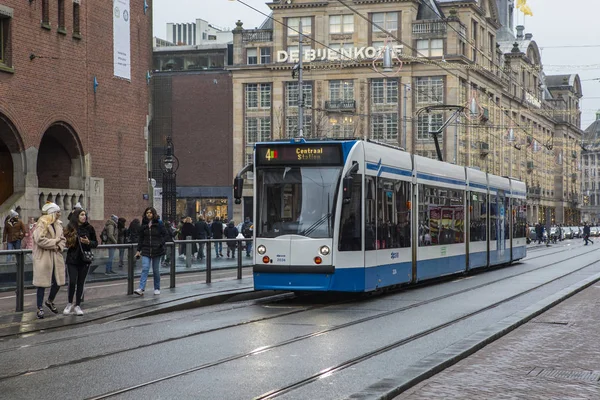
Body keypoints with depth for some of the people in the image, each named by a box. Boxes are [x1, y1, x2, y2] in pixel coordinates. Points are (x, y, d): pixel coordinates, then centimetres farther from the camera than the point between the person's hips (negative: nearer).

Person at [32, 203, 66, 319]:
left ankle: (50, 301, 34)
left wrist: (60, 246, -4)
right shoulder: (42, 224, -13)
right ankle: (40, 308, 8)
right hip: (43, 258, -7)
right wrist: (54, 242, -16)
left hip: (56, 257, 7)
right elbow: (40, 240, -23)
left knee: (58, 281, 10)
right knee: (42, 283, -1)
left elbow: (62, 239, 17)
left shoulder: (58, 224, 12)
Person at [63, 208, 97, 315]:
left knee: (80, 283, 5)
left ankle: (78, 305, 16)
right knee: (72, 281, -7)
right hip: (72, 259, -1)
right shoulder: (70, 228, -1)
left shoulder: (89, 228, 1)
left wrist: (89, 242, -13)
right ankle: (69, 304, 13)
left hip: (85, 259, 1)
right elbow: (66, 242, 7)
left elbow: (95, 243, 6)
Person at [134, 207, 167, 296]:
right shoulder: (144, 225, 8)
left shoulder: (159, 223, -2)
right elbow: (141, 238, 11)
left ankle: (157, 288, 20)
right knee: (145, 269, -11)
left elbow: (165, 235, -1)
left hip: (157, 250, -2)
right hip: (146, 250, 2)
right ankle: (141, 289, -18)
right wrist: (138, 250, 7)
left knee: (156, 270, 7)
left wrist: (161, 244, -15)